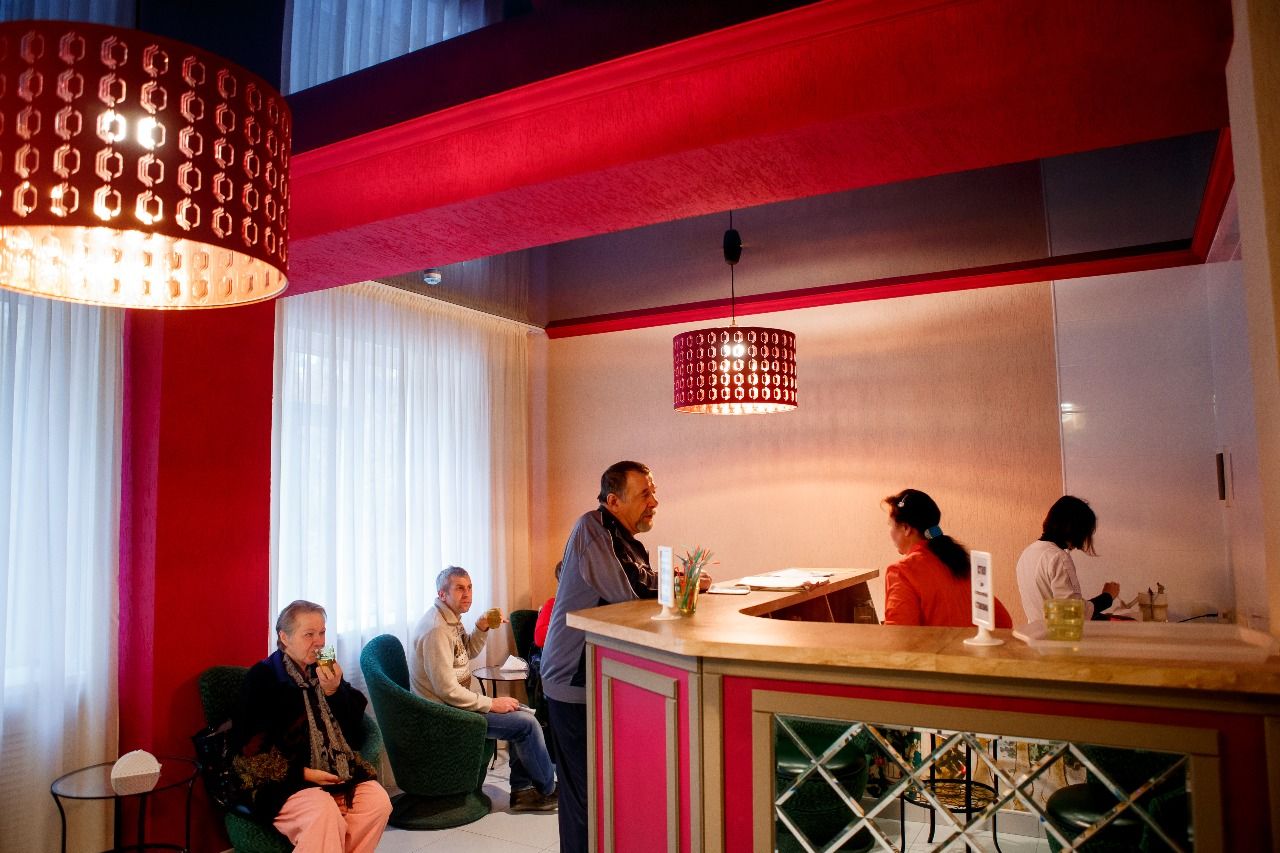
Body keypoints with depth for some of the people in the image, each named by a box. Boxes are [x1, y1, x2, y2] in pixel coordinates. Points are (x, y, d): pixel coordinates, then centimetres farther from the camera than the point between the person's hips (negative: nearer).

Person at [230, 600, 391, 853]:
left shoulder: (326, 672, 10)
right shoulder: (262, 677, -3)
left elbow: (355, 735, 5)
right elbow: (249, 749, -7)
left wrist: (335, 692, -11)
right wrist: (301, 773, -15)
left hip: (335, 773, 5)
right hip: (283, 779, -5)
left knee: (378, 800, -21)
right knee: (324, 811, -34)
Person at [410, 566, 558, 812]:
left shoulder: (450, 619, 7)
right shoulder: (436, 629, -24)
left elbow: (468, 652, 22)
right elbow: (447, 690, -27)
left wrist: (482, 629, 1)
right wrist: (491, 703, -18)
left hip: (455, 702, 10)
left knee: (523, 714, 9)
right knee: (527, 724, -12)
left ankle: (521, 791, 11)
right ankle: (548, 790, 7)